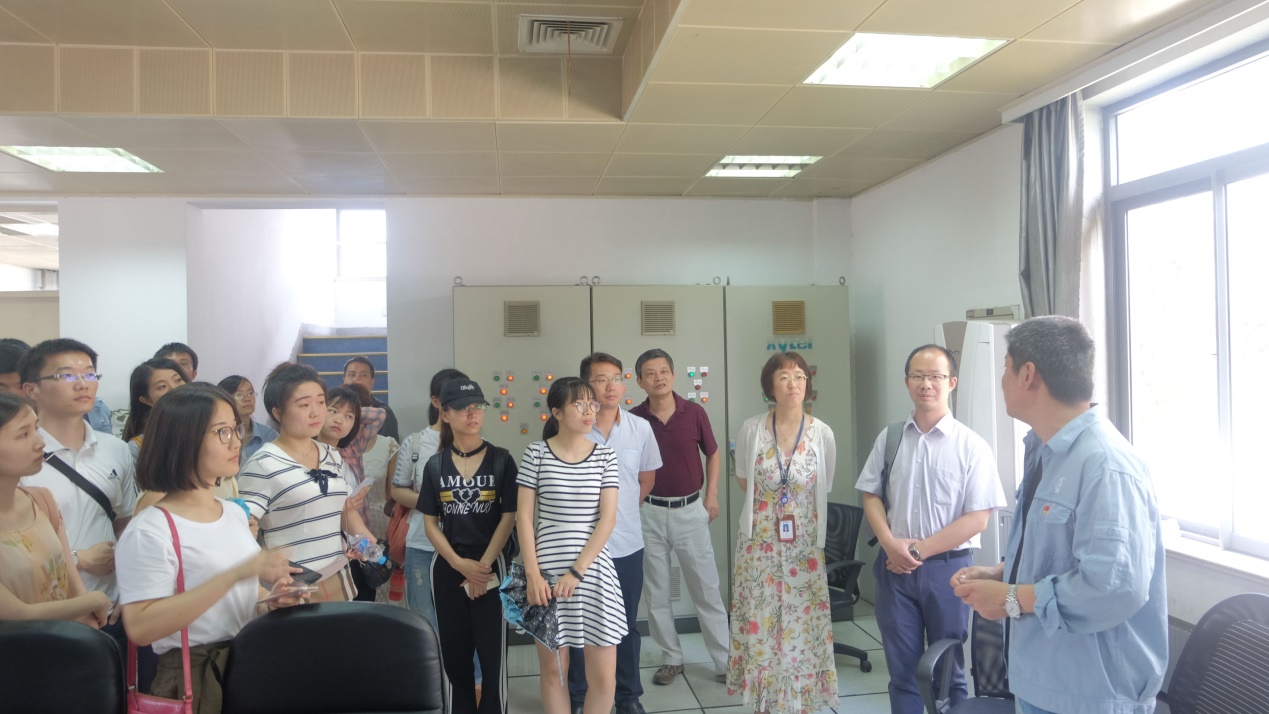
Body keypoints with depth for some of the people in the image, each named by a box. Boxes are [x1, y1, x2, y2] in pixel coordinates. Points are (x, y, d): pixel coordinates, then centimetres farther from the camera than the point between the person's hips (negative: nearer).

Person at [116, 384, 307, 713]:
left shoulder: (235, 513, 10)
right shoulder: (149, 531, -13)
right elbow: (140, 628, -22)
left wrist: (272, 600, -1)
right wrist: (235, 574, -25)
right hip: (195, 681, -7)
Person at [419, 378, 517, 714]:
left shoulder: (501, 460, -2)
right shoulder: (435, 465, 4)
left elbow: (508, 518, -5)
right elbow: (430, 522, 3)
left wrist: (483, 565, -11)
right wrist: (459, 563, -9)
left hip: (490, 565, -2)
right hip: (447, 567, 2)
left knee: (491, 651, 0)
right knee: (454, 651, 10)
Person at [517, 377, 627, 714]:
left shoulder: (605, 456, 1)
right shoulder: (536, 453, -2)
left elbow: (608, 519, -4)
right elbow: (523, 516, -2)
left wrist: (577, 572, -12)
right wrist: (532, 574, -10)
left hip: (594, 570, 1)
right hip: (547, 571, -1)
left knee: (604, 677, 2)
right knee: (553, 670, 10)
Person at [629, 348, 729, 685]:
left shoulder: (694, 412, -6)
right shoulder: (633, 419, -7)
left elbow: (713, 454, 8)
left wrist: (711, 494, 1)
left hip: (690, 510, 0)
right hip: (649, 513, 1)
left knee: (707, 589, 5)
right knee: (656, 592, 10)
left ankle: (725, 660, 17)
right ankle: (671, 659, 26)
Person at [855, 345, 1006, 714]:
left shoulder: (971, 446, -8)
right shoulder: (889, 438, 3)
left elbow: (977, 518, -10)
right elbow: (871, 495, 7)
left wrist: (919, 551, -12)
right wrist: (891, 544, -10)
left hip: (946, 567, -2)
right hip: (895, 566, 3)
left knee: (947, 670, 14)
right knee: (902, 669, 13)